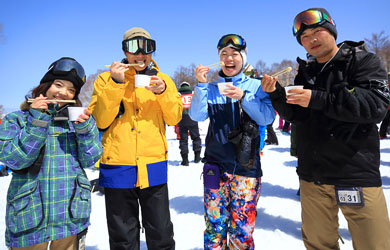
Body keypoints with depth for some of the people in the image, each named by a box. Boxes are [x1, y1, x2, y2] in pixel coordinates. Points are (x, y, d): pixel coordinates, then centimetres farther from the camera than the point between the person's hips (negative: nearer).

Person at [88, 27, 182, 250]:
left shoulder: (162, 80, 9)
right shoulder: (107, 78, 4)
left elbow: (174, 118, 0)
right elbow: (100, 121, -7)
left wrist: (163, 92, -16)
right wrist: (116, 83, -16)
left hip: (154, 167, 1)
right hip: (118, 167, 0)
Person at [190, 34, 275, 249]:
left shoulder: (256, 86, 5)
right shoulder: (211, 89, 8)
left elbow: (267, 117, -7)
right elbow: (197, 115, -5)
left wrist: (243, 97, -18)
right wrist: (201, 85, -14)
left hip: (247, 166, -1)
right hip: (216, 166, 1)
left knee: (242, 229, 4)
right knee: (215, 226, 7)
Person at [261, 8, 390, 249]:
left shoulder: (363, 60, -1)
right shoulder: (306, 71, 13)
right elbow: (296, 116, 11)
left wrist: (318, 100, -22)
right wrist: (277, 94, -6)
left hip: (356, 174, -4)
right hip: (312, 176, 5)